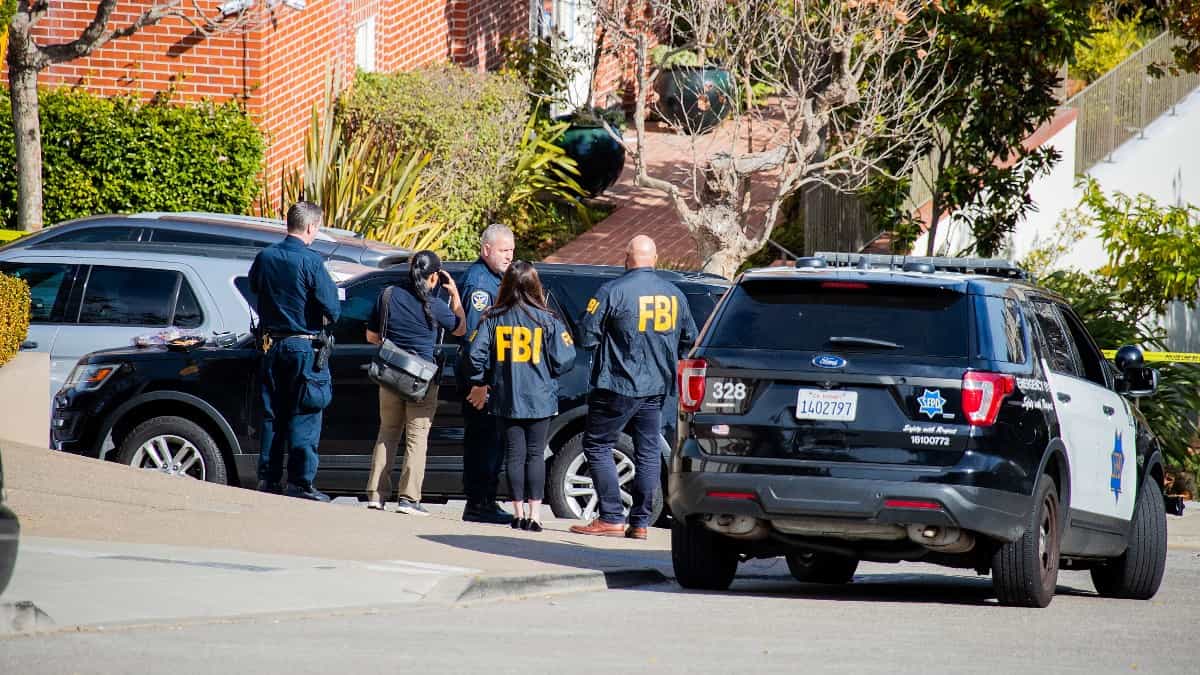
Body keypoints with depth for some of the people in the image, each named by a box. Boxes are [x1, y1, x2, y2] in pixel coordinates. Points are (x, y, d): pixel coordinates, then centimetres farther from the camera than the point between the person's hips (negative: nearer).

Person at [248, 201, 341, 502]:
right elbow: (332, 309, -15)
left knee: (272, 414, 13)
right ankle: (300, 483, -2)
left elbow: (254, 289, 17)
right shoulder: (310, 260, -15)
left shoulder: (264, 257, 2)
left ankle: (268, 478, 14)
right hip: (304, 347, -5)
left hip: (272, 345, 5)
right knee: (304, 416, 0)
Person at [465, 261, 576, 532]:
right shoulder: (547, 321, -6)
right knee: (535, 455, 4)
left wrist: (480, 383, 10)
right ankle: (534, 514, -1)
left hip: (506, 398, 1)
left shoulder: (493, 319, -3)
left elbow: (475, 355, -7)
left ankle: (518, 513, 7)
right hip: (539, 398, -1)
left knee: (514, 455, 8)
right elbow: (564, 360, -7)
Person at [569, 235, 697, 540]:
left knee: (597, 446, 4)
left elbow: (586, 335, -12)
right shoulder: (674, 294, 5)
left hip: (618, 386, -5)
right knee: (648, 452, 11)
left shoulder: (613, 292, -13)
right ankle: (640, 522, 10)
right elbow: (690, 338, 15)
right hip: (656, 387, 5)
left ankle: (611, 518, -3)